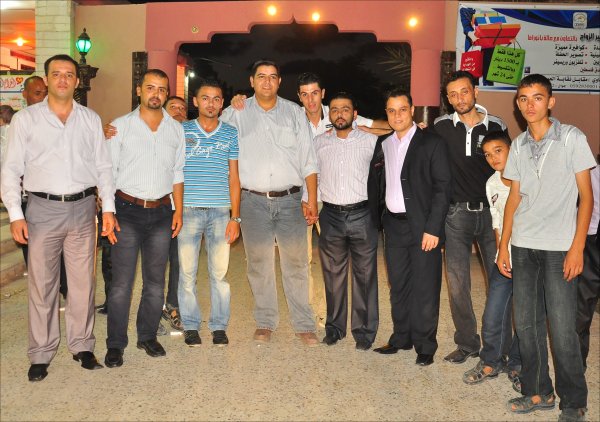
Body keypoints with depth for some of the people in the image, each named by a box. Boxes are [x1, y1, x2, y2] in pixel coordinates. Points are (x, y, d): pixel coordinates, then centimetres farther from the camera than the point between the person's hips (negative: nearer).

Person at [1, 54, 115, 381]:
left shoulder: (91, 119, 9)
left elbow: (103, 166, 10)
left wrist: (108, 207, 2)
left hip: (83, 208, 2)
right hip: (43, 209, -2)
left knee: (83, 281, 8)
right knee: (42, 284, 3)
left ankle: (82, 346, 22)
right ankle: (41, 354, 16)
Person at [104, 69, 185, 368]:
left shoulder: (176, 129, 9)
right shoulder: (120, 126, 0)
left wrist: (178, 210, 7)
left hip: (161, 211, 3)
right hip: (127, 210, -3)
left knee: (155, 281, 9)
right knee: (121, 283, -2)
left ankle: (147, 336, 24)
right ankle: (115, 343, 11)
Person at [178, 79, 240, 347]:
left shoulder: (231, 134, 10)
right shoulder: (182, 131, 7)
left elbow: (234, 178, 9)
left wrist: (235, 217, 2)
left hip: (220, 212, 0)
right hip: (189, 210, 0)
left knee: (220, 272, 2)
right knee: (187, 271, 2)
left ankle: (219, 325, 14)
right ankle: (190, 325, 16)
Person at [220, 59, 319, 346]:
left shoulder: (294, 113, 8)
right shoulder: (235, 114, 6)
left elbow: (308, 160, 6)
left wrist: (312, 201, 0)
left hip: (290, 199, 0)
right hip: (253, 201, 0)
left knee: (296, 264, 3)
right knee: (259, 265, 7)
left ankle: (304, 324, 15)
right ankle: (265, 322, 21)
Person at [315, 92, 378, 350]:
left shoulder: (370, 141, 3)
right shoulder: (319, 143, 9)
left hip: (362, 215, -2)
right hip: (331, 215, 2)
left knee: (364, 275, 2)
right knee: (333, 274, 9)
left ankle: (364, 330, 14)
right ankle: (334, 327, 21)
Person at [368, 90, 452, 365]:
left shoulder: (432, 143, -5)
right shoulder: (383, 144, 11)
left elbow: (442, 188, -9)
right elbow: (375, 184, 15)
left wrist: (433, 229, -15)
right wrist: (377, 221, 7)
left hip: (423, 228, -5)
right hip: (393, 226, 5)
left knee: (424, 288, 2)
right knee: (398, 286, 13)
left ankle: (425, 346, 16)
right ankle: (401, 338, 28)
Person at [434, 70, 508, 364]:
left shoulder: (496, 127, 4)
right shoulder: (440, 127, 2)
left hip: (491, 211, 0)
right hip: (456, 214, 0)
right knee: (457, 284, 4)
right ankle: (467, 344, 20)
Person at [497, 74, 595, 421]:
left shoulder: (572, 138, -1)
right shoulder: (518, 145, 11)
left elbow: (586, 195, -3)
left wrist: (577, 247, -11)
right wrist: (503, 245, 9)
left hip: (558, 248, -4)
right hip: (523, 247, 5)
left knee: (562, 329, -3)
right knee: (527, 323, 8)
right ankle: (538, 392, 23)